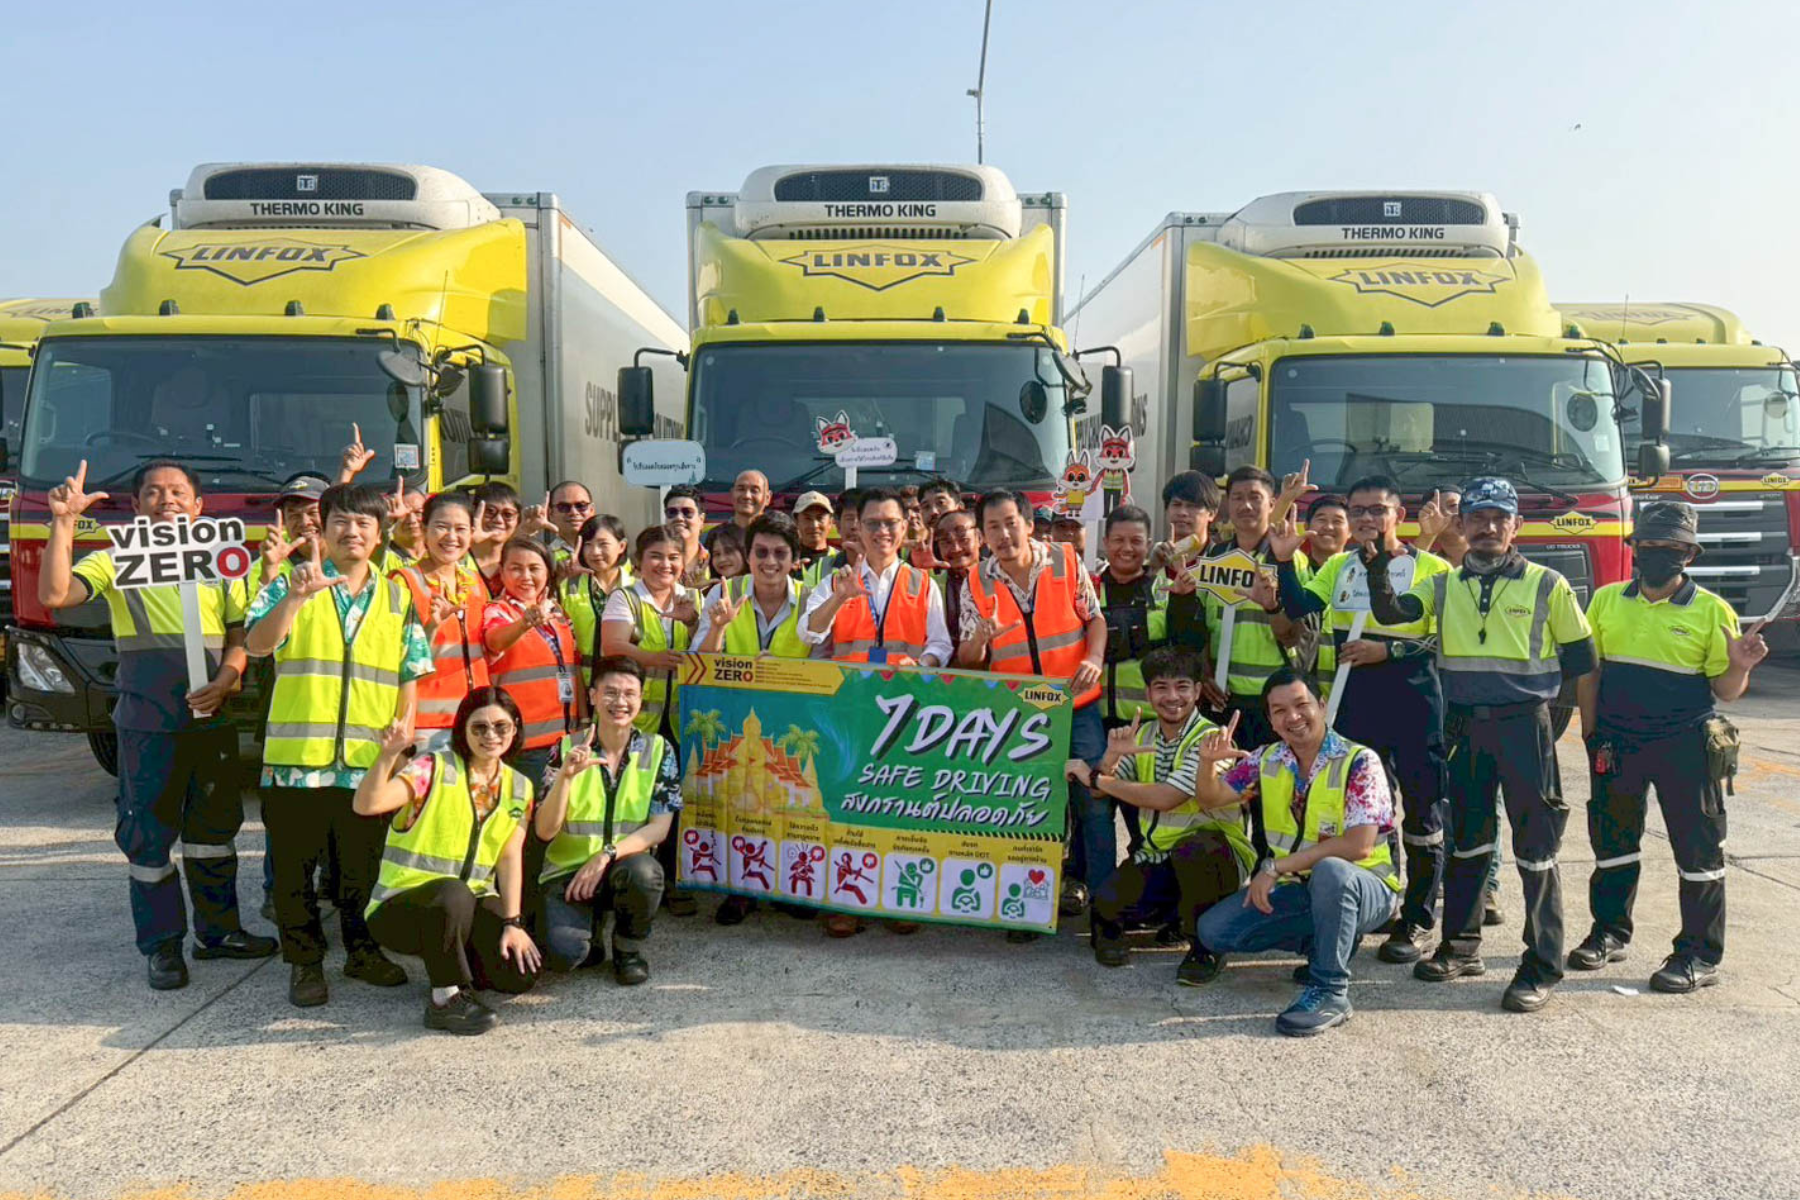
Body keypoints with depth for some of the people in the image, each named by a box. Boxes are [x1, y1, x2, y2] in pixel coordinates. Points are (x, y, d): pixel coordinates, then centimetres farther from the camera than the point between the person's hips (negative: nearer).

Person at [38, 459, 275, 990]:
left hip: (212, 717, 3)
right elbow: (54, 594, -15)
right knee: (148, 833, 3)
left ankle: (219, 929, 26)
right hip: (146, 722, -3)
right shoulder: (117, 562, 2)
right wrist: (63, 522, -21)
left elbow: (239, 635, 7)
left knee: (214, 826, 12)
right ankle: (161, 944, 14)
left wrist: (223, 683, -11)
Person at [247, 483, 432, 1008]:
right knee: (296, 865, 6)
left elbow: (411, 675, 12)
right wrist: (294, 598, -28)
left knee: (365, 864, 12)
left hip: (371, 761, 2)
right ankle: (304, 961, 20)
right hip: (296, 757, -2)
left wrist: (404, 728, -1)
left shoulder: (398, 598, 11)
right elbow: (256, 645, -13)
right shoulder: (292, 585, 3)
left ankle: (364, 950, 29)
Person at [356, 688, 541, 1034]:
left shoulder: (518, 787, 7)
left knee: (521, 973, -18)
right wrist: (389, 755, -41)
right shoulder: (435, 769, -9)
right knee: (454, 892, -38)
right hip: (401, 907, -4)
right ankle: (446, 998, -17)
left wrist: (512, 922, -13)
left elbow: (510, 857, -1)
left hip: (469, 908, 5)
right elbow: (367, 805, -24)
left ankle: (448, 964, 13)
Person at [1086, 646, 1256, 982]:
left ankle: (1206, 949, -16)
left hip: (1216, 855, -4)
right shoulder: (1143, 735, 6)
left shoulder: (1210, 739, -15)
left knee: (1189, 848, -39)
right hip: (1158, 857, 4)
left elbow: (1164, 798, -25)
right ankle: (1110, 922, 14)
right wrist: (1112, 755, -18)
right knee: (1106, 902, -24)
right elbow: (1101, 788, 4)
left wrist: (1096, 779, -15)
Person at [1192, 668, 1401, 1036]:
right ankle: (1328, 942, 10)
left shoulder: (1359, 762, -15)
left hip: (1361, 888, -6)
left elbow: (1358, 845, -24)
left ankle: (1330, 991, -21)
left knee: (1330, 870, -40)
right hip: (1298, 890, 6)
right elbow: (1211, 798, 4)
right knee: (1213, 930, -10)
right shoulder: (1266, 761, 3)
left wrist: (1276, 867, -24)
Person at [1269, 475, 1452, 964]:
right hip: (1355, 704, 5)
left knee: (1421, 811, 2)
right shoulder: (1338, 567, 13)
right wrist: (1285, 560, -13)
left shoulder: (1431, 569, -3)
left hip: (1416, 704, -5)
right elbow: (1299, 608, -2)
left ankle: (1416, 922, 12)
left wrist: (1388, 652, -17)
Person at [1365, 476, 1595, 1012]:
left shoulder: (1547, 585, 0)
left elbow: (1580, 660, 4)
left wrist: (1553, 724, 1)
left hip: (1524, 725, -3)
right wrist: (1378, 565, -21)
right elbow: (1391, 613, -7)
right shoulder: (1444, 585, 9)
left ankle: (1542, 967, 5)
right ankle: (1461, 947, 25)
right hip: (1464, 728, 4)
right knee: (1465, 841, 13)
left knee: (1535, 847, -2)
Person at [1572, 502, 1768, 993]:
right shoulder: (1607, 601, 5)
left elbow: (1724, 689, -2)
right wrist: (1592, 733, 2)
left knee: (1698, 850, 2)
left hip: (1684, 747, -3)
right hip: (1617, 745, 3)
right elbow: (1589, 670, 9)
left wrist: (1739, 667, -24)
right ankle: (1609, 932, 30)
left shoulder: (1710, 611, -4)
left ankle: (1700, 955, 12)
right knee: (1613, 841, 14)